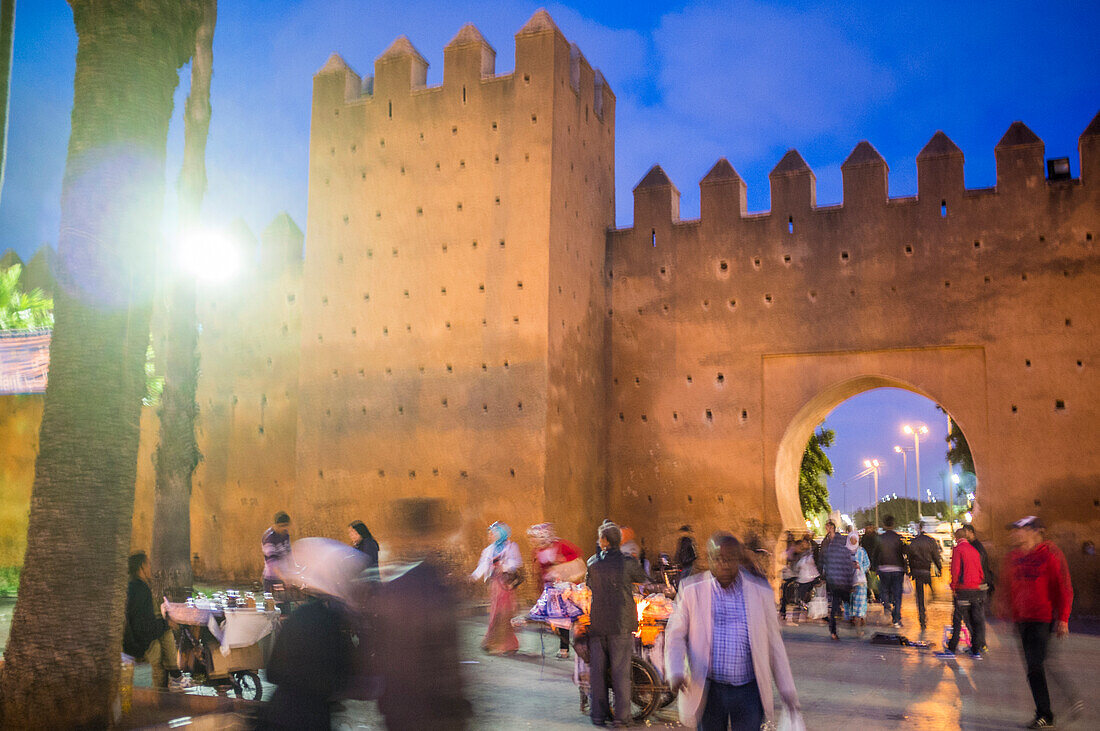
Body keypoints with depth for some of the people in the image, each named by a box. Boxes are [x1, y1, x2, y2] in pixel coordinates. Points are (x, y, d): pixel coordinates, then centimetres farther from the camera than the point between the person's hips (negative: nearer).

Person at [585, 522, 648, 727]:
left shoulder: (593, 563, -1)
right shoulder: (628, 562, -9)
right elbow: (642, 579, 8)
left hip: (597, 624, 2)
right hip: (621, 625, -2)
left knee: (597, 671, 9)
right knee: (620, 671, 4)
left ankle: (598, 714, 14)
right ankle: (621, 715, 7)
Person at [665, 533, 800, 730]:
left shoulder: (760, 593, 3)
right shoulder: (691, 591, -1)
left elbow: (774, 643, 9)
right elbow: (675, 635, 0)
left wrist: (787, 690, 9)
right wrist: (675, 672, -17)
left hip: (749, 691, 0)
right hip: (708, 690, 0)